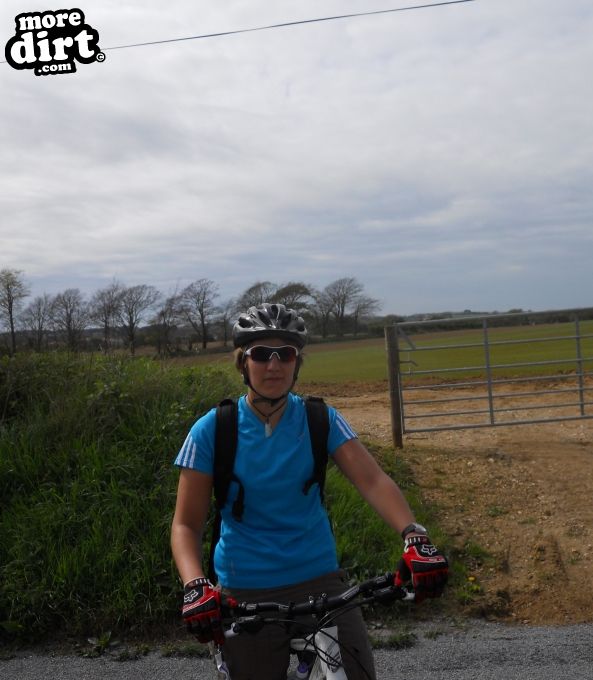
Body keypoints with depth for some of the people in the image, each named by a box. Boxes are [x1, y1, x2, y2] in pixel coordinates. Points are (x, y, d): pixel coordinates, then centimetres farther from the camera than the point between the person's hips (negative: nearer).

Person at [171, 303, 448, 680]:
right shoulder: (212, 430, -8)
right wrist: (196, 587, -25)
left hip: (320, 579, 1)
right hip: (246, 594, -1)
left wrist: (415, 536, -34)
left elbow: (373, 479, -17)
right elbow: (187, 524, -7)